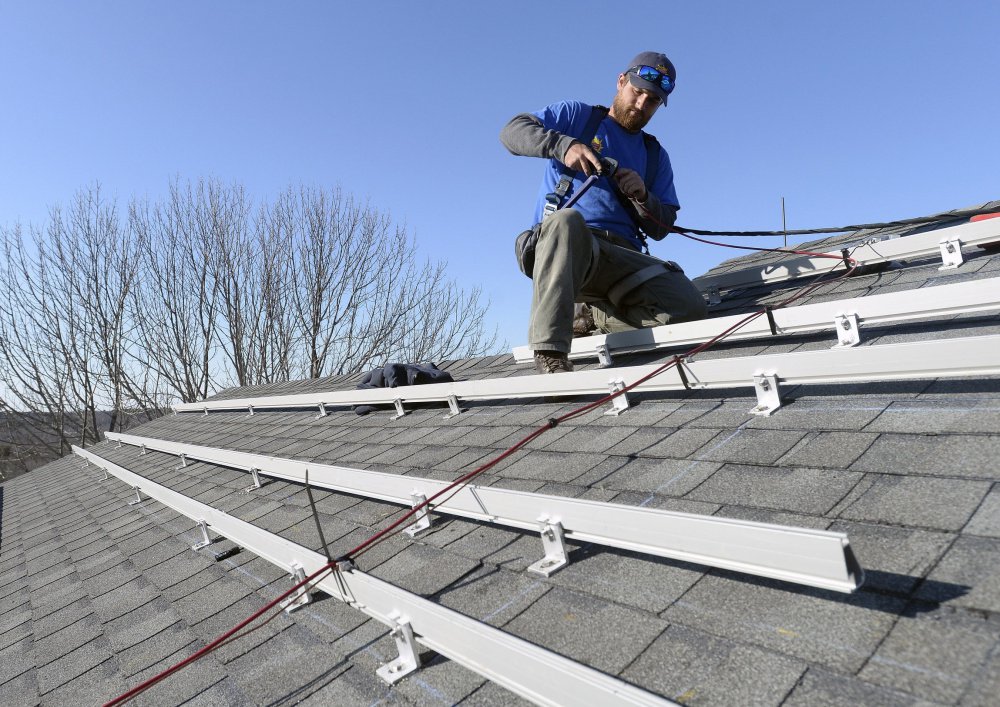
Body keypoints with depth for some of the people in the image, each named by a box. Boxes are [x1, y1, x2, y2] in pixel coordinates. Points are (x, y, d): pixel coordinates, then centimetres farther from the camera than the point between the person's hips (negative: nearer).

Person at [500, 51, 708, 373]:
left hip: (623, 258, 4)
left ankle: (588, 318, -4)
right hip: (560, 247, -3)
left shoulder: (655, 156, 25)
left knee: (689, 306, -22)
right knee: (566, 219, -41)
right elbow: (513, 131, 5)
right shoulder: (576, 115, 17)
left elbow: (661, 228, 18)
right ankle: (550, 351, -41)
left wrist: (642, 197, -4)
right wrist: (563, 144, -12)